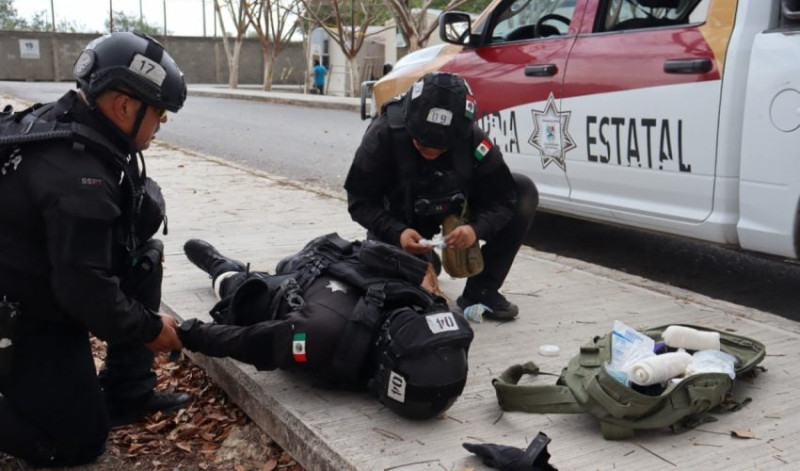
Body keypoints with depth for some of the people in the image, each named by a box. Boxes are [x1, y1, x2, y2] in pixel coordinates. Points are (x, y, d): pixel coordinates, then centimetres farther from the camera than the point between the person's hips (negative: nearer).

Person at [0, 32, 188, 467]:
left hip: (39, 280, 9)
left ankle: (127, 393, 11)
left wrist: (137, 247, -2)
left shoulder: (62, 121, -5)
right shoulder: (78, 179, -32)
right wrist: (148, 328, -16)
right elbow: (85, 290, -29)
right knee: (79, 441, -1)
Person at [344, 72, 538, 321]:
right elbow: (360, 202, -22)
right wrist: (397, 233, -38)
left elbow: (503, 198, -19)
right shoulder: (383, 135, -31)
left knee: (524, 192, -17)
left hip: (454, 212, 2)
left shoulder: (473, 141, -26)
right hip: (400, 224, -2)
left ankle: (480, 291, -10)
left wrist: (477, 229, -39)